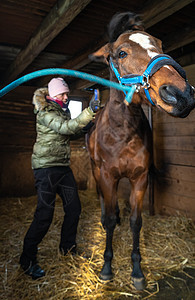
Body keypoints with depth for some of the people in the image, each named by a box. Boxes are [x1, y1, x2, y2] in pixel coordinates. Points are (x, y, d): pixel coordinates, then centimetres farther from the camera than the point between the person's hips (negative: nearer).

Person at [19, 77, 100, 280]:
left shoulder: (64, 111, 16)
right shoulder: (45, 113, -10)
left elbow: (72, 131, 22)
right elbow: (66, 127, -26)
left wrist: (89, 123, 9)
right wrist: (89, 112, -32)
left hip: (63, 166, 9)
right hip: (46, 166, -8)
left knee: (74, 208, 10)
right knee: (44, 215, -7)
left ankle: (67, 247, 29)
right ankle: (27, 260, 11)